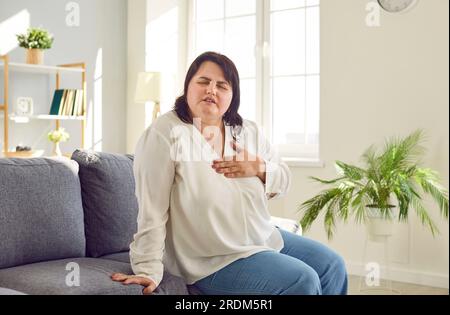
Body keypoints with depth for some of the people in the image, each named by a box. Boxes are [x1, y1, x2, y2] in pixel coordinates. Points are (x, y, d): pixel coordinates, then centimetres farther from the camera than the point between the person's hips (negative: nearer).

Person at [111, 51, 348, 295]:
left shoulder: (248, 131, 5)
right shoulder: (165, 133, -17)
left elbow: (283, 181, 9)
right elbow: (152, 210, -21)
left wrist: (260, 168, -13)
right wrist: (148, 271, -23)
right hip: (214, 262, -7)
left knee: (332, 266, 9)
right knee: (303, 281, -19)